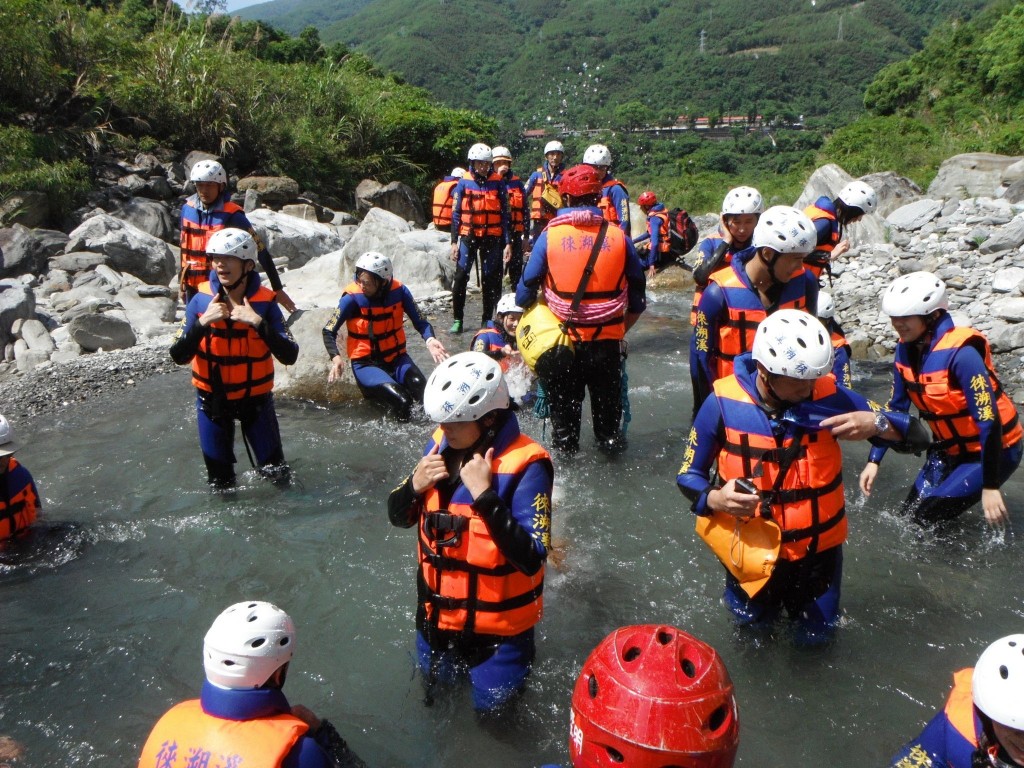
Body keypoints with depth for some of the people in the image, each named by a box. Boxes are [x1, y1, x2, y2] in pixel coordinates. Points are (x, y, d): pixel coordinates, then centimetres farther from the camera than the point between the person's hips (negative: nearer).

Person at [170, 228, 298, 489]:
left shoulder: (265, 303, -13)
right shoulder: (201, 301, -11)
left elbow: (289, 356, -21)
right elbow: (179, 357, -15)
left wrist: (258, 323, -32)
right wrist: (203, 322, -28)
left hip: (256, 398, -1)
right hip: (212, 399, 1)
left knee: (276, 473, 4)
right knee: (220, 481, 10)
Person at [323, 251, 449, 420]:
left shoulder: (399, 291, -9)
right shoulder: (352, 298, -17)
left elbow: (419, 322, -4)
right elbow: (329, 331, -10)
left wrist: (430, 340, -25)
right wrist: (336, 357, -27)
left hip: (396, 357, 3)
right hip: (366, 364, -3)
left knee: (426, 394, -24)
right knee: (401, 402, -27)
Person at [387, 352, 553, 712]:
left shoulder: (525, 465, -27)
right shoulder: (441, 445, -8)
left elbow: (530, 560, -31)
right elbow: (399, 517, 3)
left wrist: (486, 496, -37)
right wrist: (415, 486, -19)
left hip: (497, 622, -6)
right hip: (438, 611, 6)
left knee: (490, 703, 14)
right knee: (436, 679, 27)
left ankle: (522, 652, 37)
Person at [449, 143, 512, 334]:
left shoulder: (498, 182, 2)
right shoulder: (464, 183, 2)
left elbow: (504, 214, 4)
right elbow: (456, 213, 4)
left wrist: (507, 242, -1)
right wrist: (454, 241, -1)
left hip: (492, 238, 1)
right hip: (468, 236, 0)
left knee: (491, 279, 4)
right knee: (460, 277, -6)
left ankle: (487, 319, 15)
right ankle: (457, 319, 2)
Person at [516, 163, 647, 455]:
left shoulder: (549, 236, -8)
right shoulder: (618, 237, -4)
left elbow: (525, 293, -5)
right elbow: (638, 297, 3)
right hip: (607, 341, 1)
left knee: (564, 407, 18)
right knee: (607, 405, 20)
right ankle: (610, 444, 35)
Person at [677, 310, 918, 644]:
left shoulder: (827, 394, -19)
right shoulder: (724, 402, -21)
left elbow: (916, 435, -13)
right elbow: (688, 475, -13)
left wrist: (875, 423, -35)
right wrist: (715, 498, -35)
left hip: (817, 544, 1)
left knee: (815, 635, 20)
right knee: (751, 624, 25)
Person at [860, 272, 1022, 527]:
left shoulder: (961, 354, -28)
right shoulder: (906, 349, -6)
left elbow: (989, 421, -28)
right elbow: (896, 407, 3)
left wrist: (990, 486, -27)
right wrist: (874, 460, 0)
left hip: (992, 451, -7)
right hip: (950, 449, 7)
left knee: (928, 519, -12)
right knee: (910, 514, 5)